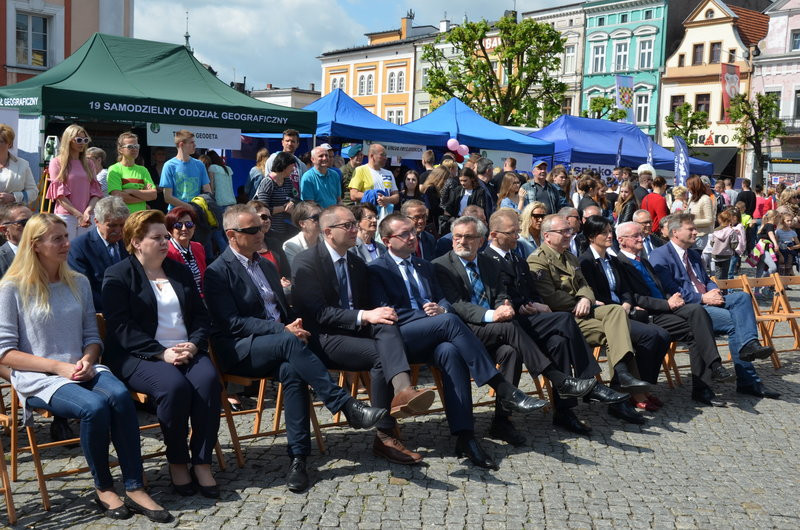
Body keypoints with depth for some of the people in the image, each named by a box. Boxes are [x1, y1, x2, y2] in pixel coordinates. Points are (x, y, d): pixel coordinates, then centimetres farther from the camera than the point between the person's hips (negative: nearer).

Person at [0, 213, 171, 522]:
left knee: (119, 395, -30)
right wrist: (58, 366, -15)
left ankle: (135, 489, -26)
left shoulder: (78, 283, 13)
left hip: (82, 370, 4)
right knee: (95, 405, -33)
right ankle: (103, 489, -11)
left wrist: (87, 360, -8)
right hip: (38, 379, -4)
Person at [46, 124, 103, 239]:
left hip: (88, 217, 4)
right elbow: (59, 194, -4)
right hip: (65, 216, -3)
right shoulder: (57, 162, 3)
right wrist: (78, 214, -13)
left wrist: (88, 211, -11)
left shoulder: (89, 164, 15)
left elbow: (95, 192, 8)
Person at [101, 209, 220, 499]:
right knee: (174, 386, -33)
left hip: (187, 350, 5)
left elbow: (201, 315, 15)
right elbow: (121, 327, -9)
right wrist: (162, 353, -19)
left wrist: (194, 344, -6)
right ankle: (177, 462, -13)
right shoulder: (118, 275, 2)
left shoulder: (179, 271, 19)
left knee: (208, 380, -27)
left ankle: (202, 462, -20)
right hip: (139, 355, -4)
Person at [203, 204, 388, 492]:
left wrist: (294, 324, -2)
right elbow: (232, 323, -11)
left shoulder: (266, 265, 21)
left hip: (278, 344, 5)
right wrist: (282, 330, -20)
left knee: (292, 370, -30)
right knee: (289, 343, -36)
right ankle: (347, 406, -37)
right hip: (240, 352, -5)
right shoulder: (218, 272, -2)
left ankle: (298, 456, -29)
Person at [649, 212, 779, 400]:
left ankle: (749, 344, -34)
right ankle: (748, 382, -21)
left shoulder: (694, 255, 26)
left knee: (742, 296, -19)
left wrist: (714, 291, 1)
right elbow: (670, 291, -14)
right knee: (734, 322, -25)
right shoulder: (659, 256, -4)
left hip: (707, 301, 8)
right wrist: (702, 298, -16)